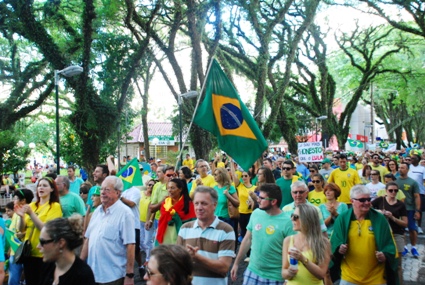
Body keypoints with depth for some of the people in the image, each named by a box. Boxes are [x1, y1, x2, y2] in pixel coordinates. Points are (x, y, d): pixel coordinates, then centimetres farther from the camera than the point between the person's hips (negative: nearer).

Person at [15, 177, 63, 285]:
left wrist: (31, 213, -22)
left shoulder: (55, 206, -8)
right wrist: (22, 216, -12)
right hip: (28, 251, 5)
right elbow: (22, 229, 6)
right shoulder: (32, 205, 8)